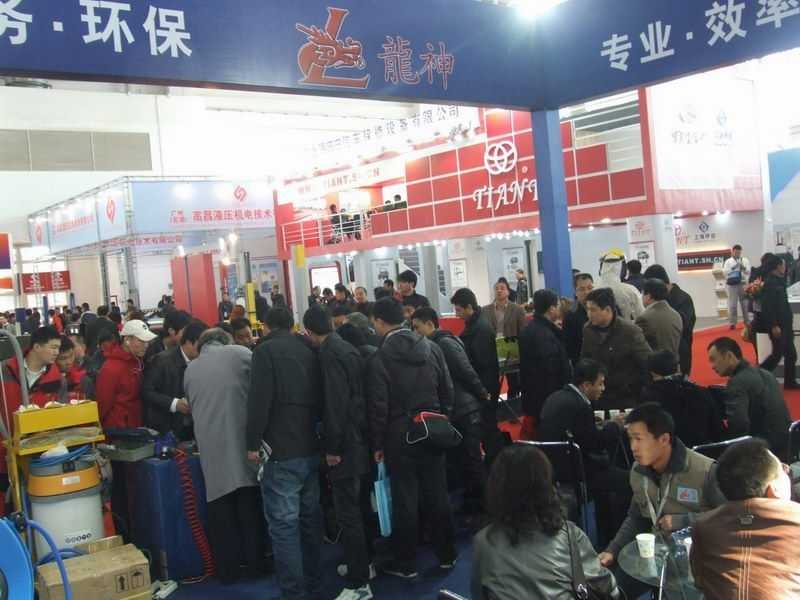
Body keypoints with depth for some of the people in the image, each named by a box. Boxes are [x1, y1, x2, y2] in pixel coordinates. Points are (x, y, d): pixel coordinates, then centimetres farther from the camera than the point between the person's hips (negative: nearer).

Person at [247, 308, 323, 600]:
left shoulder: (265, 350, -7)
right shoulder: (309, 350, 12)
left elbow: (259, 400, -16)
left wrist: (253, 443, -9)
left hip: (282, 451, -7)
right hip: (311, 447, 7)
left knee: (284, 523, -2)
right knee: (310, 517, 15)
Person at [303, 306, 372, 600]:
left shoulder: (329, 353, -16)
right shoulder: (347, 348, 12)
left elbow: (336, 403, -22)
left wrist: (332, 447, -17)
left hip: (345, 444, -10)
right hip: (358, 439, 10)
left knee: (347, 512, -5)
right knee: (356, 506, 20)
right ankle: (363, 563, 33)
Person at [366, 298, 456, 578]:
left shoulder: (380, 357, -13)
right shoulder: (431, 347, 1)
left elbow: (379, 406, -12)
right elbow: (447, 390, 5)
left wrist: (377, 444, -3)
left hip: (400, 435, -4)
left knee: (404, 499, 5)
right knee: (438, 494, 13)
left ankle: (406, 563, 15)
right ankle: (446, 555, 24)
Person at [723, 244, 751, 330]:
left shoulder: (745, 260, 8)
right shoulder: (728, 261, 4)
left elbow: (748, 272, 1)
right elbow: (725, 272, -6)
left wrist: (743, 268, -17)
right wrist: (733, 268, -18)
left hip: (743, 284, 2)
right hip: (732, 284, -2)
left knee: (745, 303, 8)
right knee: (732, 304, -3)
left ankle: (747, 321, 18)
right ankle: (732, 323, 1)